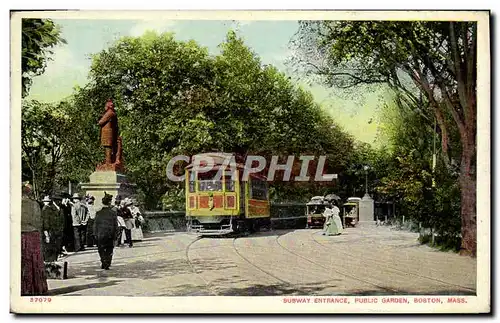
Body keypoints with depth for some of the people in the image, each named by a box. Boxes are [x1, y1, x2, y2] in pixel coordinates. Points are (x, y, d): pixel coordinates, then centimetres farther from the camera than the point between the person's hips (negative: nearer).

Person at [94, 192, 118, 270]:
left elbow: (95, 224, 0)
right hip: (110, 235, 0)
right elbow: (115, 224, -1)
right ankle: (107, 265, 6)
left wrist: (95, 234, 8)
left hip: (101, 234, 0)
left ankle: (104, 262, -6)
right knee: (109, 250, 11)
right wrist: (115, 234, 9)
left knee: (101, 249, 12)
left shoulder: (98, 213, -3)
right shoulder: (113, 212, -5)